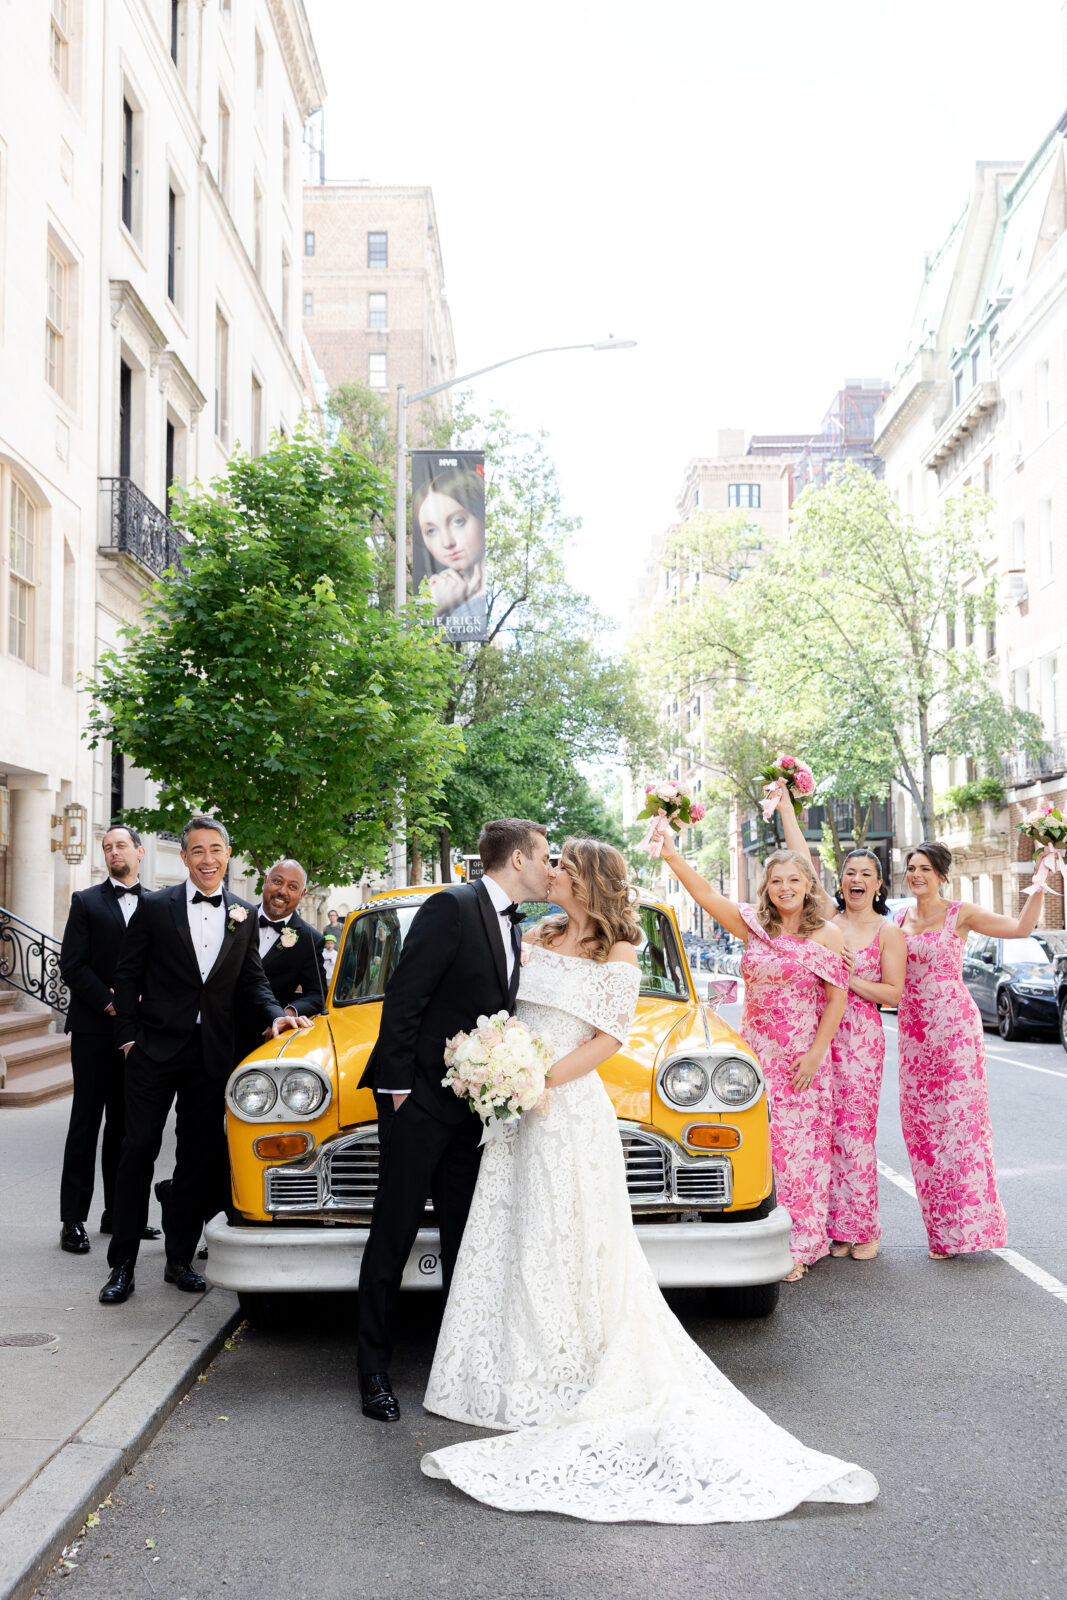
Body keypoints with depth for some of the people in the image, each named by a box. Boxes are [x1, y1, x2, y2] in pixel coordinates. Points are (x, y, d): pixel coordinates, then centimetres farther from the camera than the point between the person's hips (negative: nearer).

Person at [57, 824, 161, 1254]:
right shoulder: (86, 902, 2)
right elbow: (71, 964, -5)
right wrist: (110, 1004, -12)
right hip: (94, 1028, -3)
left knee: (125, 1122, 10)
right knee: (87, 1121, -1)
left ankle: (119, 1211, 19)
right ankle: (73, 1220, 3)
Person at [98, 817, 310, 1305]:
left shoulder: (243, 915, 7)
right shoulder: (155, 907, -2)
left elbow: (252, 980, 12)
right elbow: (128, 976, 0)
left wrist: (276, 1014, -5)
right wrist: (128, 1036, -4)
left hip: (211, 1054, 3)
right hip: (155, 1047, -3)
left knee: (199, 1158, 8)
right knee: (139, 1150, 0)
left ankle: (179, 1257, 20)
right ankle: (122, 1265, 8)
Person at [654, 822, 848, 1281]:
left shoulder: (827, 935, -1)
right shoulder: (754, 925, 5)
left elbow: (837, 998, -3)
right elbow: (705, 894, -3)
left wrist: (817, 1052, -10)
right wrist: (672, 854, -13)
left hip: (803, 1058, -2)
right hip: (755, 1052, 2)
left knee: (798, 1147, 1)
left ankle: (799, 1245, 10)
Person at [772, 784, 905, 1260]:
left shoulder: (889, 933, 3)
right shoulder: (827, 915, 9)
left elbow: (893, 993, -2)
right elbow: (801, 857, 6)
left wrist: (847, 980, -13)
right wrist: (785, 803, 6)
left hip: (860, 1038, -3)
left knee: (856, 1131, -4)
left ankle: (864, 1227, 7)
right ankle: (838, 1225, 11)